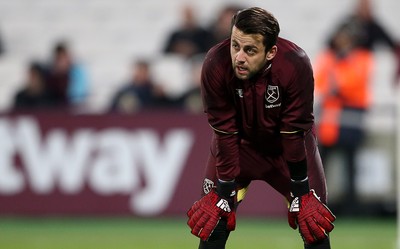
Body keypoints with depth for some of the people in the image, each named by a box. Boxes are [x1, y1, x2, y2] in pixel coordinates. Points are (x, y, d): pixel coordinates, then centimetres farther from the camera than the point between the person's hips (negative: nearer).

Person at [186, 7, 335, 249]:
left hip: (288, 143, 0)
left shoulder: (296, 64, -35)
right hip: (239, 142, 0)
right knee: (213, 219, -6)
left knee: (315, 224, -1)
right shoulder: (215, 65, -33)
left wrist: (301, 194, -18)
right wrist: (224, 195, -18)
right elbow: (225, 134, -24)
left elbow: (294, 133, -25)